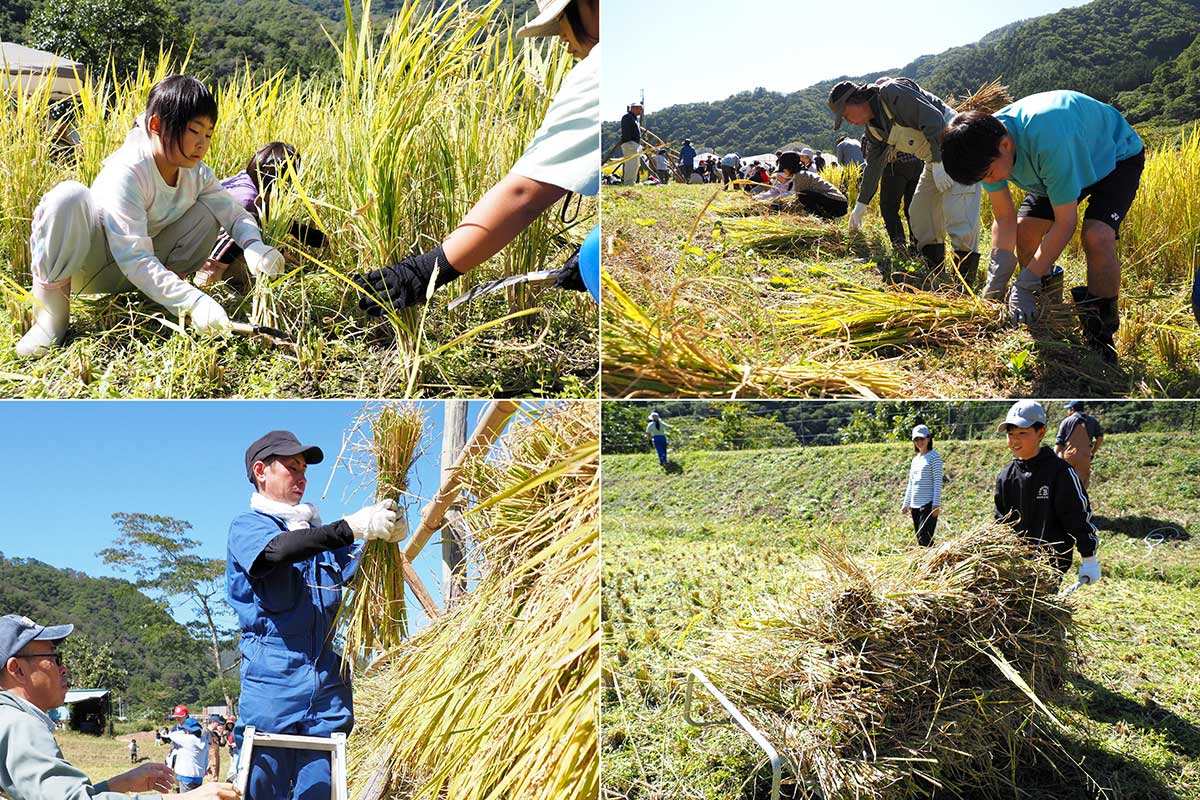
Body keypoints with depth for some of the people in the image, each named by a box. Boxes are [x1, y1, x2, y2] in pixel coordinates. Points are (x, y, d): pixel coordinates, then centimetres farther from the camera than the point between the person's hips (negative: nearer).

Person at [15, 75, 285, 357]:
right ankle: (51, 306, -22)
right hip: (88, 264, -6)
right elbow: (134, 259, -37)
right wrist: (193, 302, -48)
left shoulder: (197, 173, -8)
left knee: (207, 215, -10)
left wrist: (254, 246, -29)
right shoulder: (126, 173, -30)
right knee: (69, 196, -37)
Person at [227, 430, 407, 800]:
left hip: (327, 686, 5)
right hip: (271, 683, -5)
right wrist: (351, 527, -28)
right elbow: (276, 550, -18)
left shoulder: (319, 533, 21)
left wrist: (386, 537, -9)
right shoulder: (246, 527, 5)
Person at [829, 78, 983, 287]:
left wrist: (938, 163, -23)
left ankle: (965, 277, -19)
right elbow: (874, 165, 21)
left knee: (957, 211, -18)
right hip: (935, 159, 10)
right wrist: (861, 204, 23)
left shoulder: (892, 92, -17)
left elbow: (933, 118, -23)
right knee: (920, 211, 11)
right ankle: (934, 272, 16)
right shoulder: (874, 129, 11)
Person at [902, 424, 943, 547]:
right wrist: (906, 504, 18)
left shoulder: (934, 456, -3)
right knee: (920, 540, 7)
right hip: (915, 505, 7)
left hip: (928, 504, -7)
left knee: (925, 539, -15)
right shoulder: (915, 460, 18)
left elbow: (938, 481, -9)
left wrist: (936, 503, -16)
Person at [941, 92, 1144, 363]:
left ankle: (1100, 338, -11)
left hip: (1116, 156, -7)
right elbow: (1005, 218, -15)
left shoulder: (1049, 141, -44)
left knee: (1097, 237, -27)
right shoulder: (986, 145, -22)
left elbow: (1065, 222, -36)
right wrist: (994, 288, -25)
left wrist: (1024, 285, -35)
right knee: (1024, 229, -4)